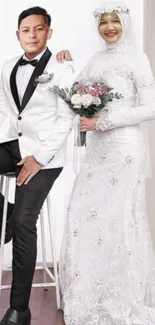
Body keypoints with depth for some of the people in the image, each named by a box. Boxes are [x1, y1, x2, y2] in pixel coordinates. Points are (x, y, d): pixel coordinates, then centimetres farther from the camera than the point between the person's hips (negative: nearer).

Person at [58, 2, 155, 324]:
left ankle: (122, 296, 18)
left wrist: (103, 122, -14)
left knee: (117, 217, 0)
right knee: (84, 213, 5)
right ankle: (93, 291, 23)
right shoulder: (96, 60, 15)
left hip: (124, 146, -6)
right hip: (98, 147, 6)